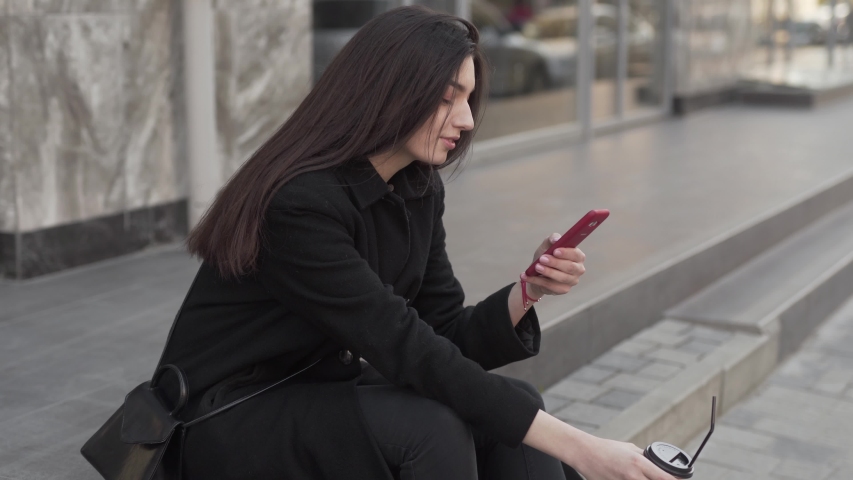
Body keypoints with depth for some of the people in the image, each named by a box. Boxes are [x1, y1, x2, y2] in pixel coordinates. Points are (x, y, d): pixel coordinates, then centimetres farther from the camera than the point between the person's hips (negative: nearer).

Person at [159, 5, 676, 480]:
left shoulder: (419, 190, 0)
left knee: (516, 404, -14)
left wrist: (528, 291, -18)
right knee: (429, 427, -31)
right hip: (229, 419, -7)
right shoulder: (300, 202, -26)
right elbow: (407, 351, -30)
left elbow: (445, 339, 1)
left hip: (328, 393, 7)